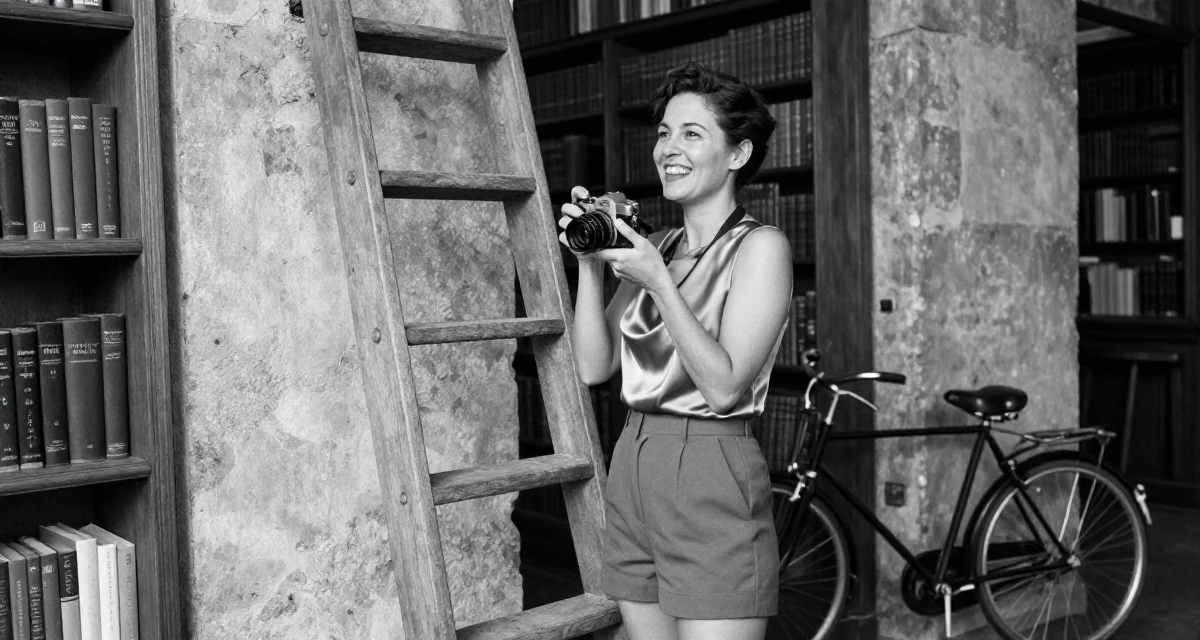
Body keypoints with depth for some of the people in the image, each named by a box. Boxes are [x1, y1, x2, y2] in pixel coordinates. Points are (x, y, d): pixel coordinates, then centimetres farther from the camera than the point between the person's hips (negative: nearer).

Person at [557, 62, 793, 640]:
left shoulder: (759, 246, -6)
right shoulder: (653, 247, 12)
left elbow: (725, 386, -15)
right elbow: (594, 367, 6)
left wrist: (659, 284, -19)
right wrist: (590, 262, -3)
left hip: (712, 479, -6)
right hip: (632, 475, 7)